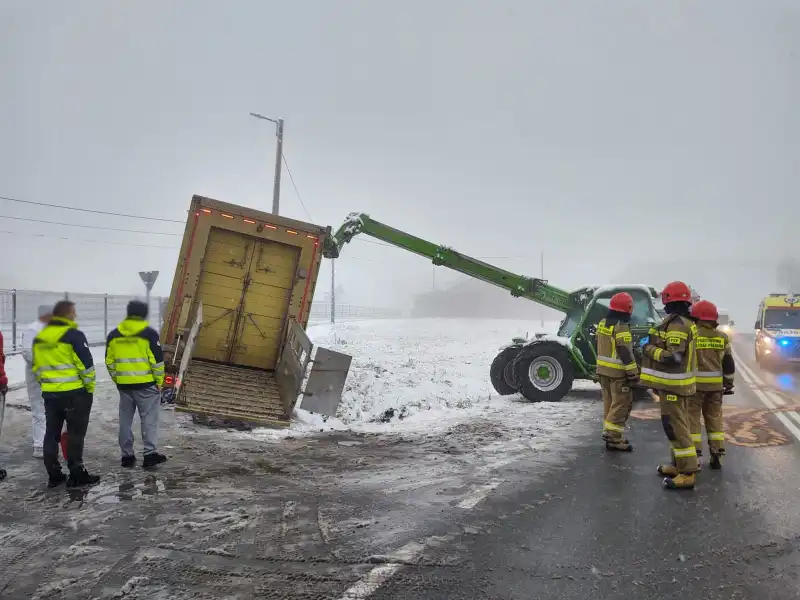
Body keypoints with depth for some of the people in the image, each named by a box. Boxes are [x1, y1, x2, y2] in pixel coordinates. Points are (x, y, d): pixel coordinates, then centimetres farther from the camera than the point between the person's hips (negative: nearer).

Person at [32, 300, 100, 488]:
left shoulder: (39, 338, 11)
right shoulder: (74, 335, -12)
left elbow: (36, 366, 16)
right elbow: (85, 364, -13)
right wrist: (90, 386, -2)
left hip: (49, 393, 7)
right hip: (74, 393, -7)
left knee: (51, 433, 12)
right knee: (75, 433, 1)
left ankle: (54, 475, 17)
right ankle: (76, 475, 4)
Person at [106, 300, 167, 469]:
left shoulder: (114, 335, 8)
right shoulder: (149, 333, -8)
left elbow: (109, 361, 11)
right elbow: (157, 360, -9)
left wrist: (117, 379, 19)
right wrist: (159, 381, 0)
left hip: (124, 384, 5)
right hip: (146, 383, -4)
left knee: (125, 420, 11)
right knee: (149, 418, 1)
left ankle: (127, 456, 16)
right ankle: (150, 453, -3)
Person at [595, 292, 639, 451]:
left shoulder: (602, 323, 9)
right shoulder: (621, 326, -19)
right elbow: (625, 353, -21)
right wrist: (633, 373, -16)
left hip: (603, 369, 9)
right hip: (617, 372, -9)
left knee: (610, 402, 16)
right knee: (621, 404, -4)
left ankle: (610, 433, 22)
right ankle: (613, 438, -5)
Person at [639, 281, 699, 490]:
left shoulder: (676, 325, -21)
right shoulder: (685, 322, 12)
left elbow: (673, 357, -26)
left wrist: (648, 348, -16)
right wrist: (655, 342, 12)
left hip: (673, 384, -11)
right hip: (679, 383, 11)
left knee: (676, 428, -8)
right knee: (679, 425, 17)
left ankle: (687, 474, -6)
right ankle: (679, 465, 28)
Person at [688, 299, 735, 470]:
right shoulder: (722, 337, 5)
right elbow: (728, 363, 9)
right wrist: (728, 383, 18)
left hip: (694, 384, -4)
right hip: (716, 385, 4)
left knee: (692, 418, 2)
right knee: (714, 418, 14)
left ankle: (694, 454, 1)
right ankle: (716, 455, 15)